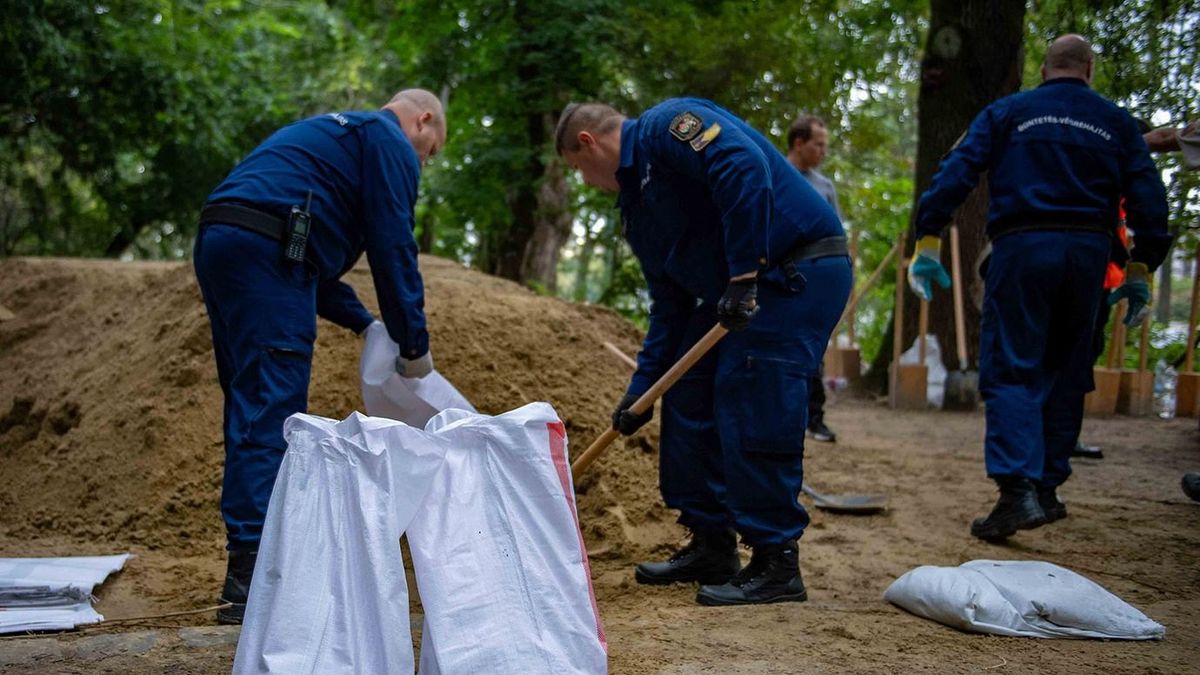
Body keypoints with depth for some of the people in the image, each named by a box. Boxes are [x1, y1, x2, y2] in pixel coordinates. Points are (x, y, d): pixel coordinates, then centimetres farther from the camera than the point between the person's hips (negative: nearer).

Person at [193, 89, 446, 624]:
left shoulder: (334, 133, 34)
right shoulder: (390, 143, 5)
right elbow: (392, 245, -4)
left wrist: (364, 321, 26)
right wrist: (414, 343, 3)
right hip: (266, 251, -10)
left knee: (251, 408, 11)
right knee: (271, 412, -11)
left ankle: (249, 573, 15)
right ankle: (251, 574, -13)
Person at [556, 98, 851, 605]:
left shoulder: (666, 126, -10)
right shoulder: (636, 207, 19)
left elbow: (744, 165, -28)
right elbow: (670, 307, 19)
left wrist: (743, 274, -28)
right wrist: (641, 389, 14)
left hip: (802, 272, -10)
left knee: (752, 412, -13)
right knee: (688, 400, 11)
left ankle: (777, 566, -4)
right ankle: (712, 545, 20)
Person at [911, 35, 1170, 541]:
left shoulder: (1007, 112, 9)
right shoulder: (1115, 123, 14)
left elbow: (956, 172, -2)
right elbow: (1148, 198, 9)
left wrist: (927, 242, -1)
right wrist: (1141, 271, 13)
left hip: (1022, 247, -3)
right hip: (1088, 251, 3)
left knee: (1010, 371, -4)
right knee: (1064, 374, 13)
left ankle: (1018, 490, -20)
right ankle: (1047, 489, 17)